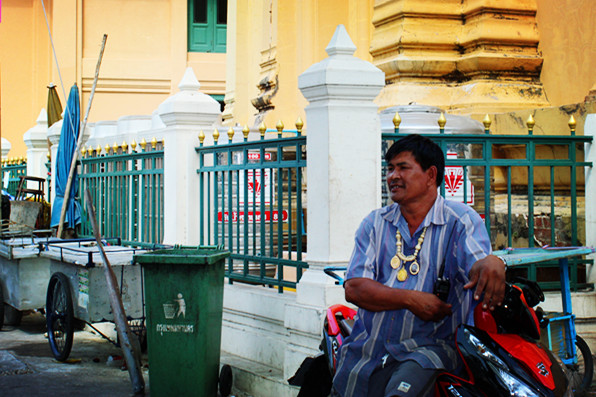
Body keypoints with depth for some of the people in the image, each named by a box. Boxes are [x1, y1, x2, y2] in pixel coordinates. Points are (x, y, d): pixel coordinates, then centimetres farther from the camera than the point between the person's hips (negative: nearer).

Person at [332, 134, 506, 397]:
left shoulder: (461, 220, 3)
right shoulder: (375, 223, 11)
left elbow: (476, 261, -14)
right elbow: (354, 289, 1)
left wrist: (491, 264, -39)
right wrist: (410, 299, -13)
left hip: (430, 347, -4)